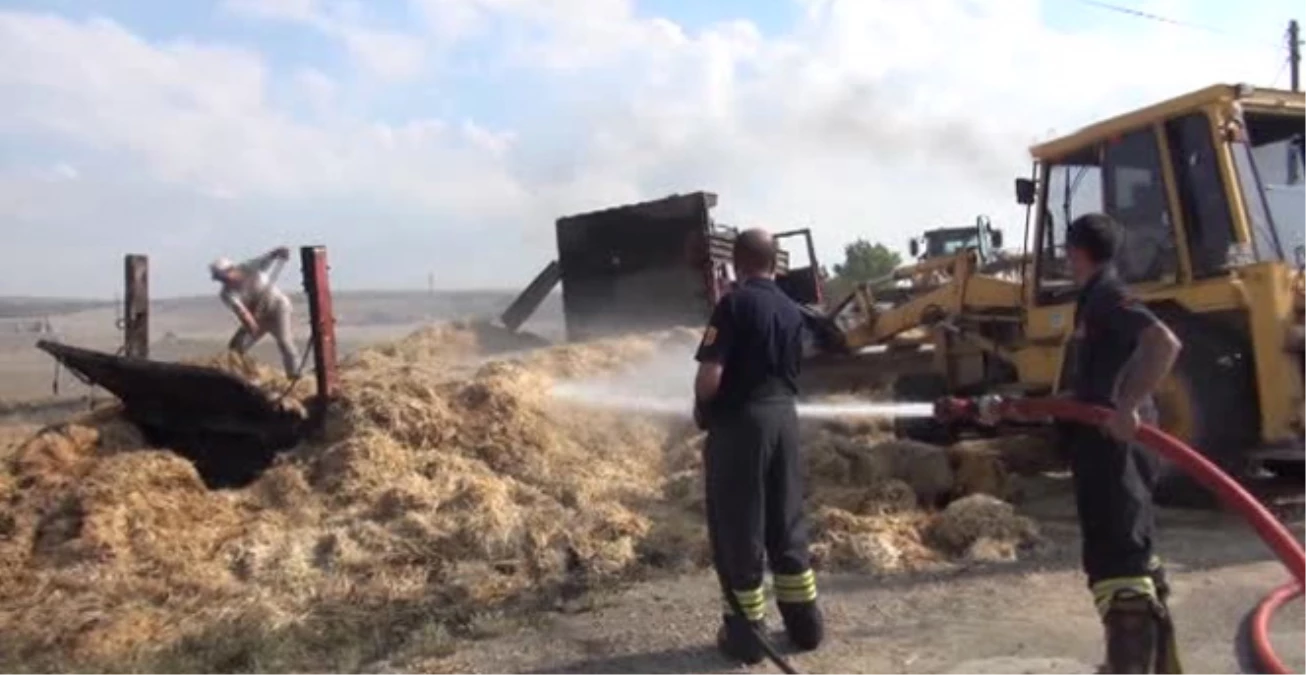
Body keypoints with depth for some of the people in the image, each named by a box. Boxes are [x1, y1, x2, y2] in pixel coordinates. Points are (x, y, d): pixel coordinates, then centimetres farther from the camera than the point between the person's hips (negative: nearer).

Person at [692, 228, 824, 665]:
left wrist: (701, 410, -2)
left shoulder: (734, 303, -13)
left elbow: (710, 376, -19)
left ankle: (745, 633, 12)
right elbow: (789, 371, 13)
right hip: (783, 417, 7)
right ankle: (805, 623, 24)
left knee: (737, 529, 4)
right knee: (787, 524, 16)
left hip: (739, 421, -7)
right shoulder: (791, 311, 9)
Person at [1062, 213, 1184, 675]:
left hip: (1113, 441, -11)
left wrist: (1129, 407, -34)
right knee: (1133, 550, 21)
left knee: (1113, 559, -14)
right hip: (1109, 441, 11)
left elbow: (1165, 343, -30)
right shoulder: (1099, 299, 17)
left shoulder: (1107, 296, -13)